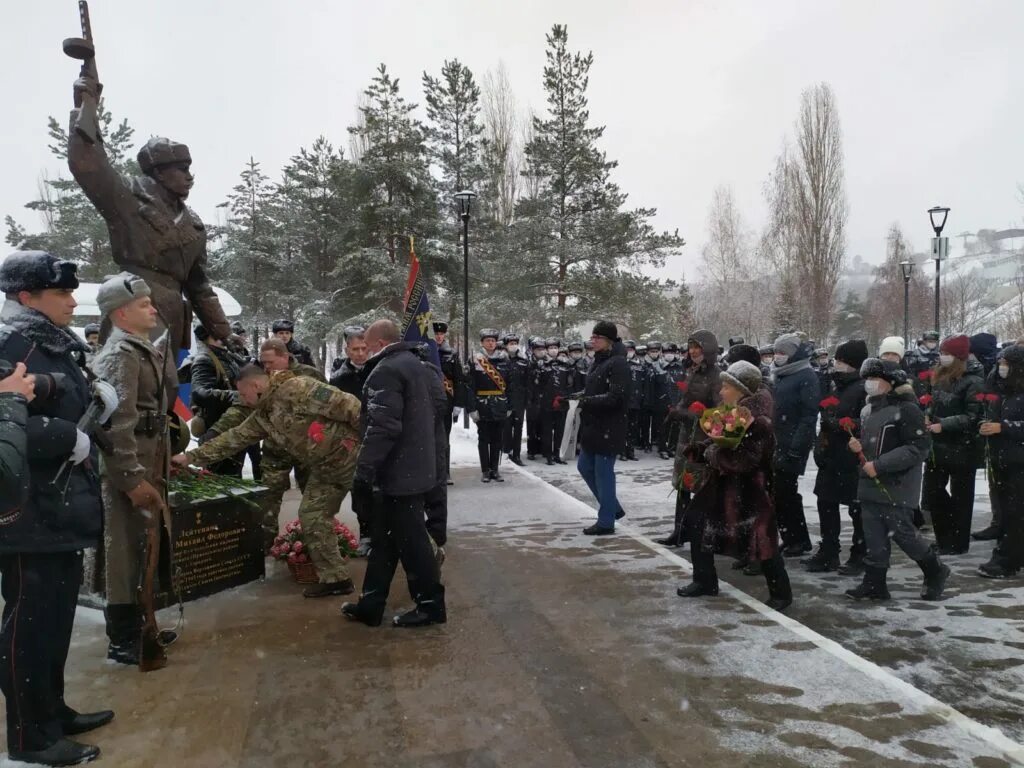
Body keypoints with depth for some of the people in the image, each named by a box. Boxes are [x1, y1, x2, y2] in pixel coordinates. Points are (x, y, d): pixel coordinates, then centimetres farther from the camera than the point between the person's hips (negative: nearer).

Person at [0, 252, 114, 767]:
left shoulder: (55, 345, 15)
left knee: (57, 614, 19)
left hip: (60, 509, 10)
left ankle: (51, 711, 34)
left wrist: (96, 409, 9)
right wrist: (71, 439, -20)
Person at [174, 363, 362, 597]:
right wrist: (191, 456, 19)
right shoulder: (262, 415, 12)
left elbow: (345, 404, -23)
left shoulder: (297, 388, -18)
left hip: (352, 455, -10)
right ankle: (334, 578, 16)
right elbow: (233, 437, 20)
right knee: (312, 517, 8)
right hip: (324, 468, 10)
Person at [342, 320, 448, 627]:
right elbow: (440, 407, 22)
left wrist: (366, 468, -19)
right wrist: (436, 459, 26)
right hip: (421, 466, 10)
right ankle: (371, 604, 21)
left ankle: (431, 605, 12)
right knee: (385, 537, 15)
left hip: (401, 471, -10)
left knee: (410, 539, 1)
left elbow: (383, 427, -25)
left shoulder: (386, 371, -17)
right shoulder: (422, 366, 14)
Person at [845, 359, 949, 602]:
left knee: (902, 533, 0)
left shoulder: (906, 409, -13)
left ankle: (935, 572, 24)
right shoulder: (868, 409, 13)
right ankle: (874, 584, 15)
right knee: (874, 536, 8)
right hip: (870, 485, 7)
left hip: (896, 487, -7)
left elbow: (918, 448, -19)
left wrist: (879, 465, -21)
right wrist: (857, 447, 3)